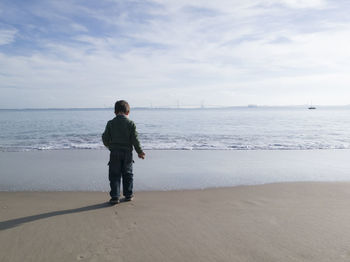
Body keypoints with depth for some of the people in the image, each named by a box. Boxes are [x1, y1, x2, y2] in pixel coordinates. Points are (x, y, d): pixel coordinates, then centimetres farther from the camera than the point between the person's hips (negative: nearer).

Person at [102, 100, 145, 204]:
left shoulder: (110, 123, -2)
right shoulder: (131, 123, -4)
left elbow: (105, 137, 0)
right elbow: (135, 140, -6)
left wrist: (108, 145, 23)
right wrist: (140, 152, 5)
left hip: (114, 153, 0)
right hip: (127, 153, 1)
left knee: (114, 175, 6)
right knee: (127, 174, 13)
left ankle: (115, 196, 3)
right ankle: (128, 195, 21)